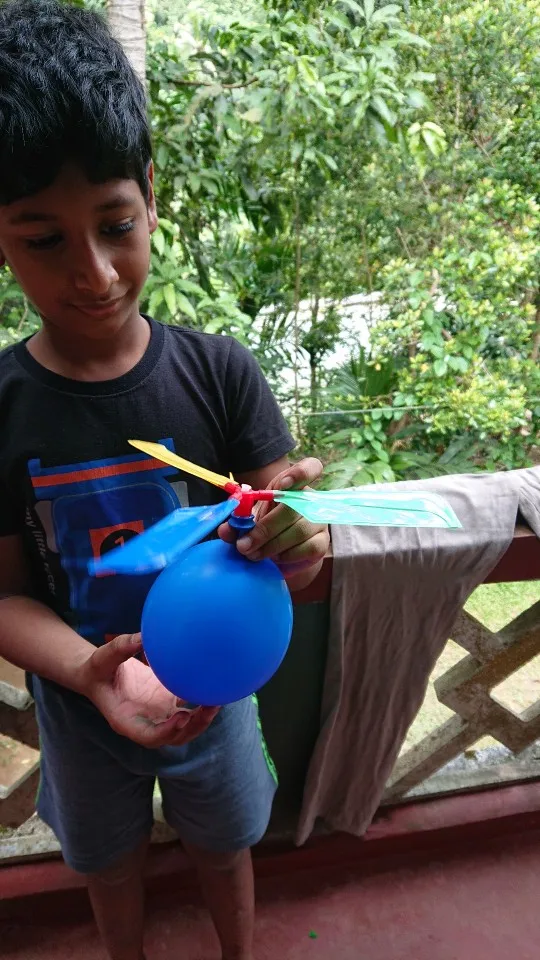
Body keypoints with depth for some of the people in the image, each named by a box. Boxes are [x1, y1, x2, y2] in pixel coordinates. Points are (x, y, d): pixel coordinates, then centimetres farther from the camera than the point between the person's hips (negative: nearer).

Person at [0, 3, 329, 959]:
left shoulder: (220, 373, -20)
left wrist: (294, 546, -40)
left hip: (215, 691, 0)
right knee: (110, 865, 30)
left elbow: (279, 530, -16)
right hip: (83, 706, 1)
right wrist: (88, 670, -32)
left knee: (223, 847, 29)